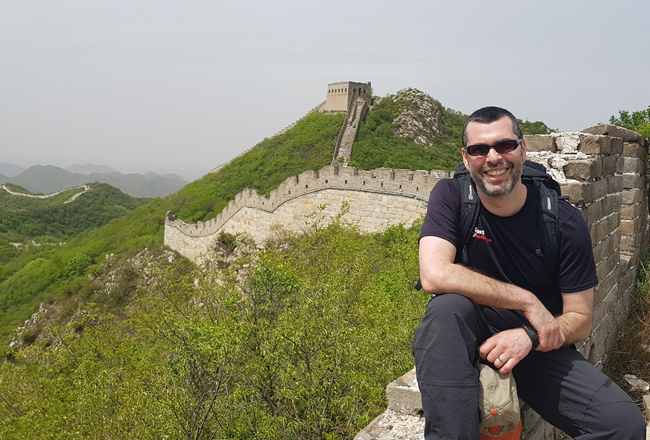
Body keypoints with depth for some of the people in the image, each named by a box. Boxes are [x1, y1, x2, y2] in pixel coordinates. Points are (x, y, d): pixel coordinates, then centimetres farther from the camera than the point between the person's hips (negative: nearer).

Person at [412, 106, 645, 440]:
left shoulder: (564, 222, -9)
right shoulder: (451, 197, -11)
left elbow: (580, 319, -4)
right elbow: (434, 275, -26)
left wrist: (529, 336, -25)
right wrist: (528, 302, -24)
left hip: (537, 346, 2)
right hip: (470, 332, -1)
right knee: (447, 307, -36)